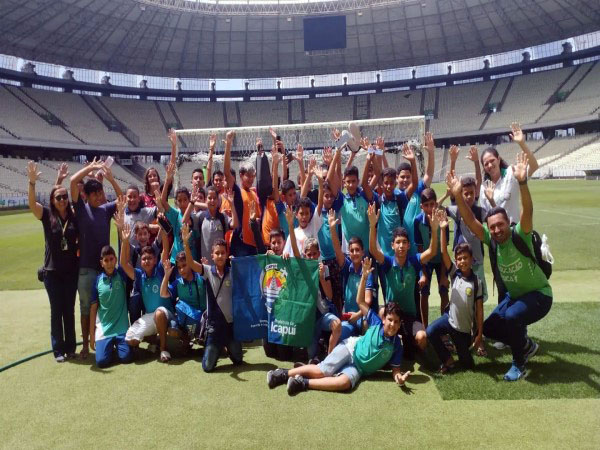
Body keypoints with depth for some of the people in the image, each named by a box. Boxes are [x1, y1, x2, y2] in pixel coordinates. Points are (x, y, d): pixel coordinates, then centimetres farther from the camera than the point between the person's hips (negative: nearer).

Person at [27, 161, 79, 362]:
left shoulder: (74, 216, 0)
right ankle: (58, 349, 15)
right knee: (56, 310, 5)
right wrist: (32, 181, -34)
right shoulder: (47, 215, -4)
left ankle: (70, 347, 20)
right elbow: (31, 203, -21)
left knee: (69, 310, 10)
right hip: (52, 271, -1)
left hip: (71, 270, 1)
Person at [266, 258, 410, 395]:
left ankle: (304, 383, -24)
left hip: (358, 369, 1)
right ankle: (284, 374, -12)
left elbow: (395, 368, 1)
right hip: (350, 348, -1)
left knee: (344, 382, -33)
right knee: (321, 371, -26)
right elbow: (360, 301, 0)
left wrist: (399, 377, -26)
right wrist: (364, 276, -10)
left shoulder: (396, 345, -4)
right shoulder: (377, 323, -4)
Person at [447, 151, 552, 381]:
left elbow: (527, 212, -42)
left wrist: (522, 182, -57)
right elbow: (470, 221, -23)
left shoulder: (520, 235, -24)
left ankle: (519, 363, -8)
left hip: (539, 294, -7)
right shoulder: (491, 239, -12)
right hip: (514, 295, 7)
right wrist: (458, 195, -37)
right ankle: (526, 346, 30)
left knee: (512, 317, -32)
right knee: (489, 327, 6)